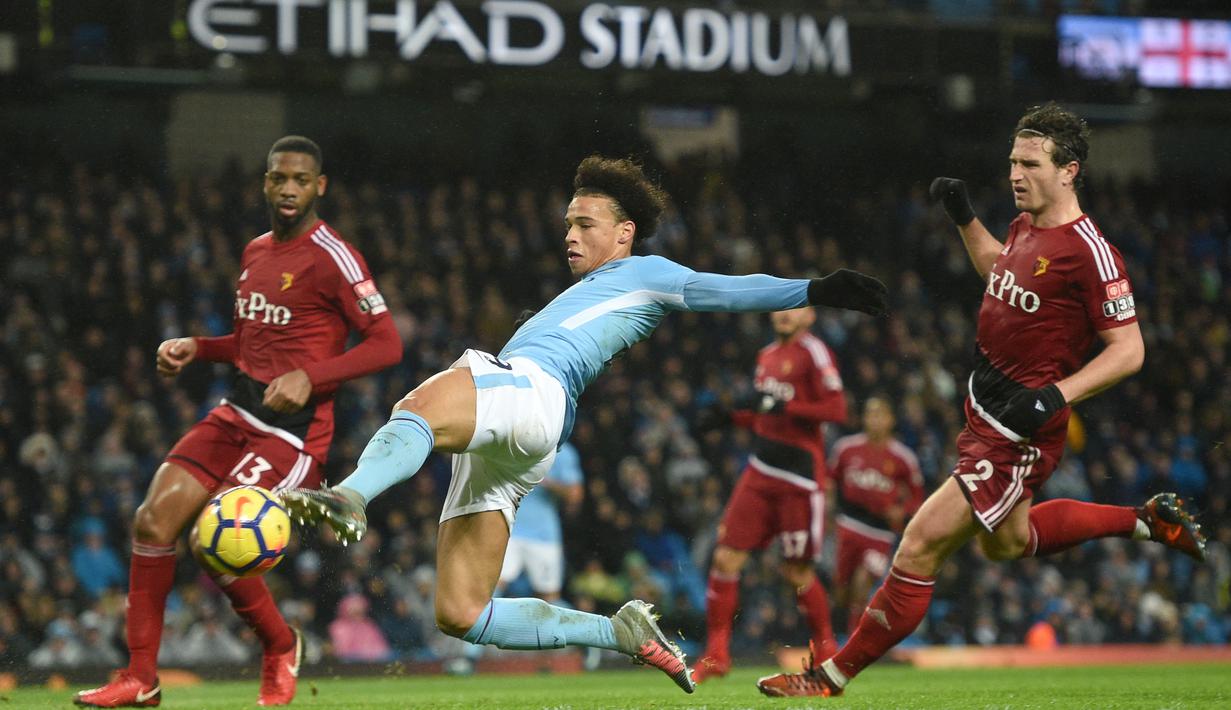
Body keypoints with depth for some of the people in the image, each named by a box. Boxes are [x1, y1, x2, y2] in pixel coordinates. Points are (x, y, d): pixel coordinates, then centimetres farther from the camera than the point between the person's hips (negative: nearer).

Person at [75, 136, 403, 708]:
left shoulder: (332, 258, -10)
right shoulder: (255, 253, 15)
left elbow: (386, 344, -14)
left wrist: (309, 377, -24)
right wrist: (195, 348, 10)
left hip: (293, 429, -8)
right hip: (237, 414, 8)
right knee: (154, 520, -7)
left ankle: (280, 649, 11)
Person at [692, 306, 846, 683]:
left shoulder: (812, 352, -8)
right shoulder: (767, 355, 16)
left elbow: (837, 410, -17)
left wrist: (785, 406, -24)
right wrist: (732, 415, 10)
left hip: (800, 478, -7)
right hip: (761, 472, 7)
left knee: (797, 572, 0)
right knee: (726, 557, -2)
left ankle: (826, 648, 21)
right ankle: (717, 652, 4)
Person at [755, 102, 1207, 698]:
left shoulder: (1088, 252, -21)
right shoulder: (1025, 226, 5)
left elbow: (1128, 349, -19)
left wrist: (1055, 395, -28)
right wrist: (964, 218, 15)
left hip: (1019, 436, -10)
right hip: (985, 412, 10)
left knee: (921, 546, -9)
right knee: (1004, 542, 29)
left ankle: (834, 675, 1)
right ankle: (1147, 520, 38)